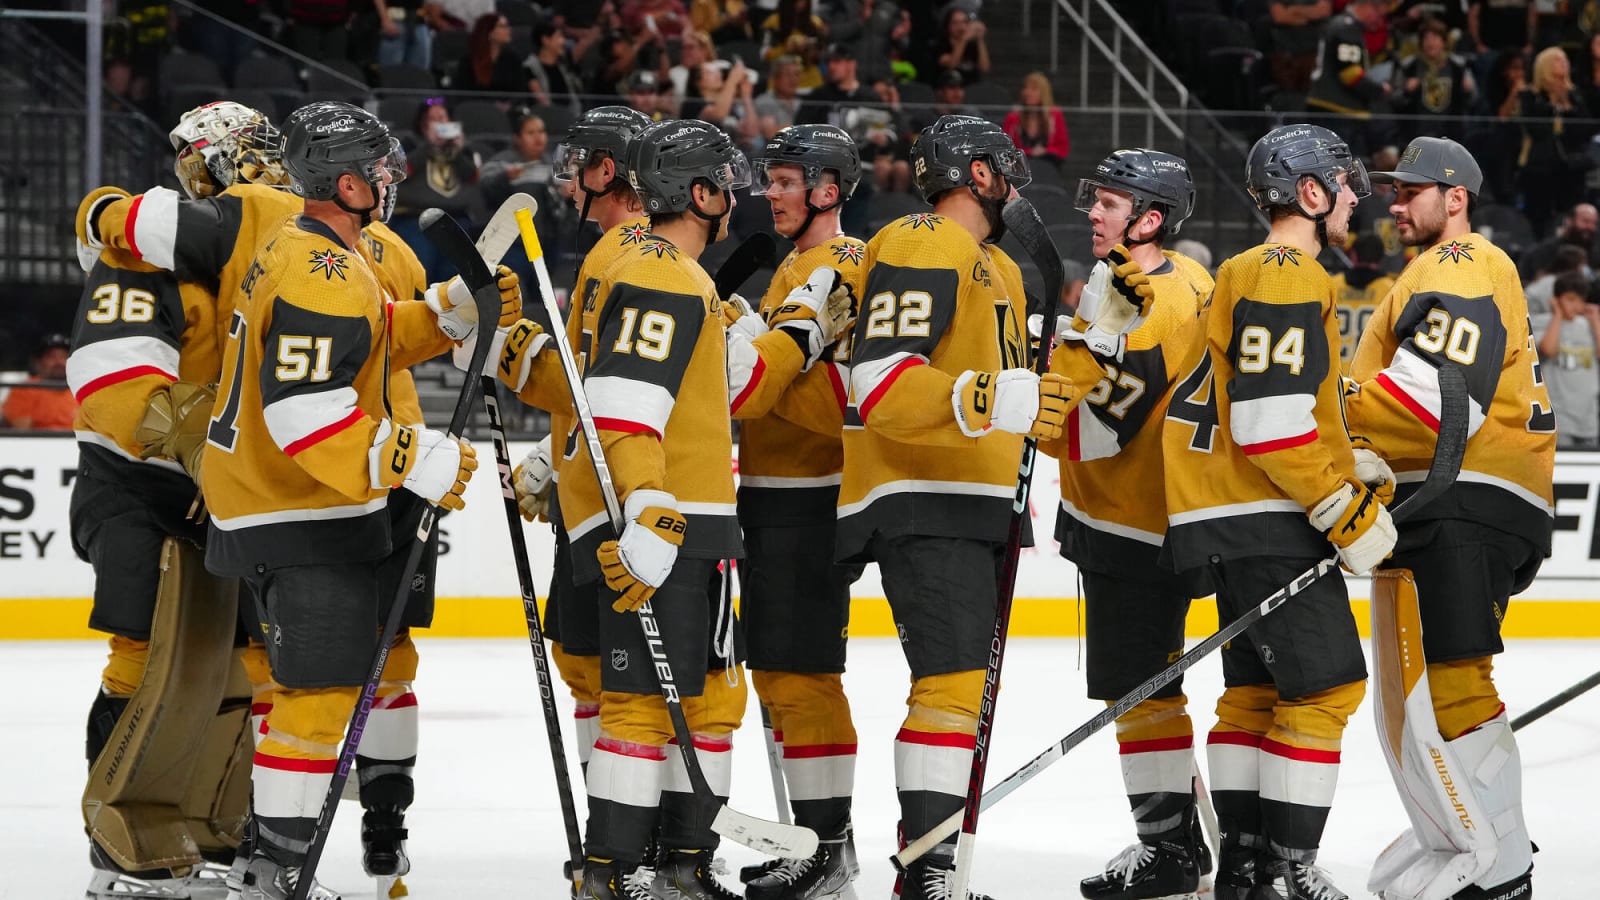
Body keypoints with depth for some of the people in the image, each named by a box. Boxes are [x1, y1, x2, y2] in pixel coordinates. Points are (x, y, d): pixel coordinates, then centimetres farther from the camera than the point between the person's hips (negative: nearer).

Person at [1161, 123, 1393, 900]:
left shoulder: (1254, 274, 20)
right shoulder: (1287, 277, -15)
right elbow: (1270, 420, -22)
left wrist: (1353, 472, 20)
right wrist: (1346, 511, -17)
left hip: (1234, 518, 11)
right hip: (1264, 521, -11)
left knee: (1258, 687, 15)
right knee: (1327, 685, -10)